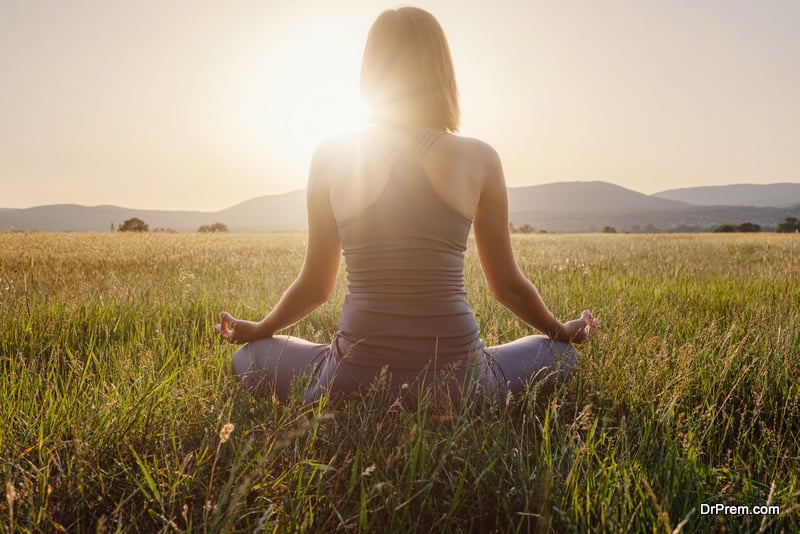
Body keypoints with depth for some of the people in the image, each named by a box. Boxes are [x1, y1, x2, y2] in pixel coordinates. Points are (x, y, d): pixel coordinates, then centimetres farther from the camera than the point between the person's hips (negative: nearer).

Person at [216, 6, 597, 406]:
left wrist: (256, 330, 27)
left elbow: (315, 287, 7)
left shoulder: (332, 157, -1)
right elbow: (508, 286, 7)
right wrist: (560, 331, 28)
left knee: (248, 358, 28)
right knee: (562, 354, 29)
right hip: (457, 386, 1)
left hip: (354, 383, 0)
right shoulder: (479, 159, -1)